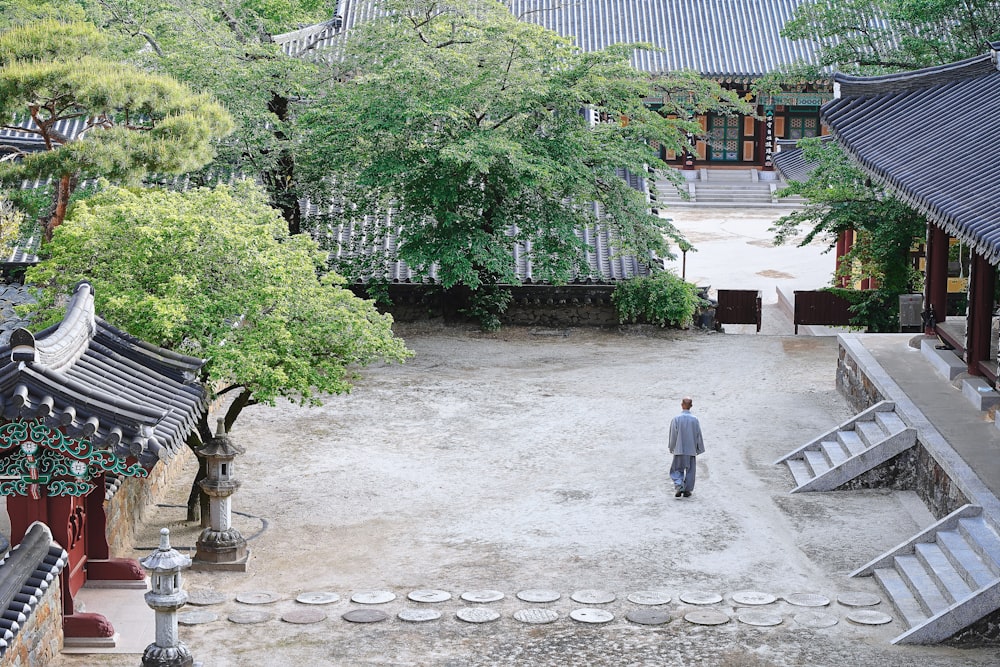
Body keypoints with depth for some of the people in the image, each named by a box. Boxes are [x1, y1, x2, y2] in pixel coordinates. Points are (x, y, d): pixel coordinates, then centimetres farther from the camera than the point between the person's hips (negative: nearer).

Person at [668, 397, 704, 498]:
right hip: (691, 450, 1)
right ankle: (687, 490, 12)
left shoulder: (676, 419, -9)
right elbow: (698, 435, 0)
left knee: (677, 470, 10)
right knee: (690, 470, 11)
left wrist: (672, 448, 8)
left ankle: (678, 485, -12)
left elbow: (673, 435, -4)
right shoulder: (695, 419, -6)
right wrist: (699, 449, 11)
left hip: (679, 449, -1)